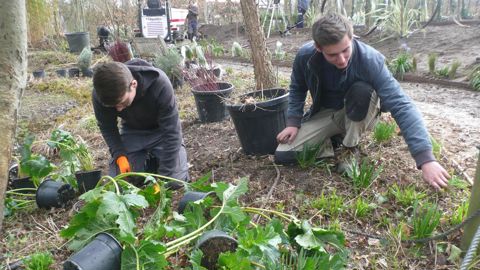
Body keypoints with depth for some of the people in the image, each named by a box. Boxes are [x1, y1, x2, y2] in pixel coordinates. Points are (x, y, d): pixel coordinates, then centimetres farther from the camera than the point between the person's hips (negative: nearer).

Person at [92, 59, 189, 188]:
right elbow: (107, 127, -7)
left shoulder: (159, 84, -37)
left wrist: (163, 177, -30)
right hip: (131, 132, 3)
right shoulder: (100, 94, -27)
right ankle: (144, 159, 21)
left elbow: (171, 132, -31)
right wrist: (119, 155, -22)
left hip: (160, 130, -2)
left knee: (177, 181, -13)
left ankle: (155, 158, 18)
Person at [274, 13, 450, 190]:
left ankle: (350, 147, -12)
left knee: (361, 90, -37)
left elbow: (401, 105, -38)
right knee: (283, 155, -16)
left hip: (359, 116, -1)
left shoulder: (370, 60, -31)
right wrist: (293, 122, -11)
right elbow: (297, 88, 2)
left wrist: (425, 159, -47)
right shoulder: (305, 56, -22)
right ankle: (332, 139, 8)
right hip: (324, 114, 2)